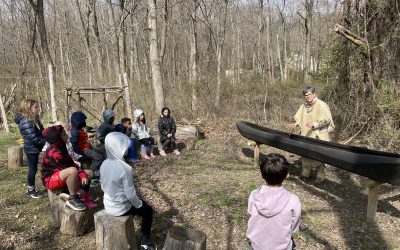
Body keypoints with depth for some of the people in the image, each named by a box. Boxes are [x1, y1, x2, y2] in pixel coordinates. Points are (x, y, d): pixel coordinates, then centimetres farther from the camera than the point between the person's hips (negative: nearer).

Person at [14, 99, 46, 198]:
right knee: (32, 169, 1)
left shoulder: (33, 118, 9)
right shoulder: (26, 121, -22)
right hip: (31, 149, -9)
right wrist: (45, 142, -18)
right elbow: (33, 137, -27)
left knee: (33, 169, 17)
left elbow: (39, 132, 12)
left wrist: (46, 140, -2)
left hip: (35, 148, 9)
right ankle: (30, 190, 14)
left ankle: (32, 188, 29)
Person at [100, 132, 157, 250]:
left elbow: (104, 187, 6)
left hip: (108, 206, 7)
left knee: (139, 201, 32)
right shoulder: (125, 168, -30)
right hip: (121, 208, -7)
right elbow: (130, 195, -24)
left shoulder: (104, 164, -7)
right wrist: (139, 204, -5)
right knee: (147, 210, 18)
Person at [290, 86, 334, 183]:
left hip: (318, 136, -5)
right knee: (305, 154, 12)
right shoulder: (304, 106, 5)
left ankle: (320, 176, 19)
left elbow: (327, 120, -15)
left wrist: (314, 124, -27)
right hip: (306, 136, 5)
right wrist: (296, 124, -7)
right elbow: (300, 118, 14)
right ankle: (306, 173, 29)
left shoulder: (321, 105, -12)